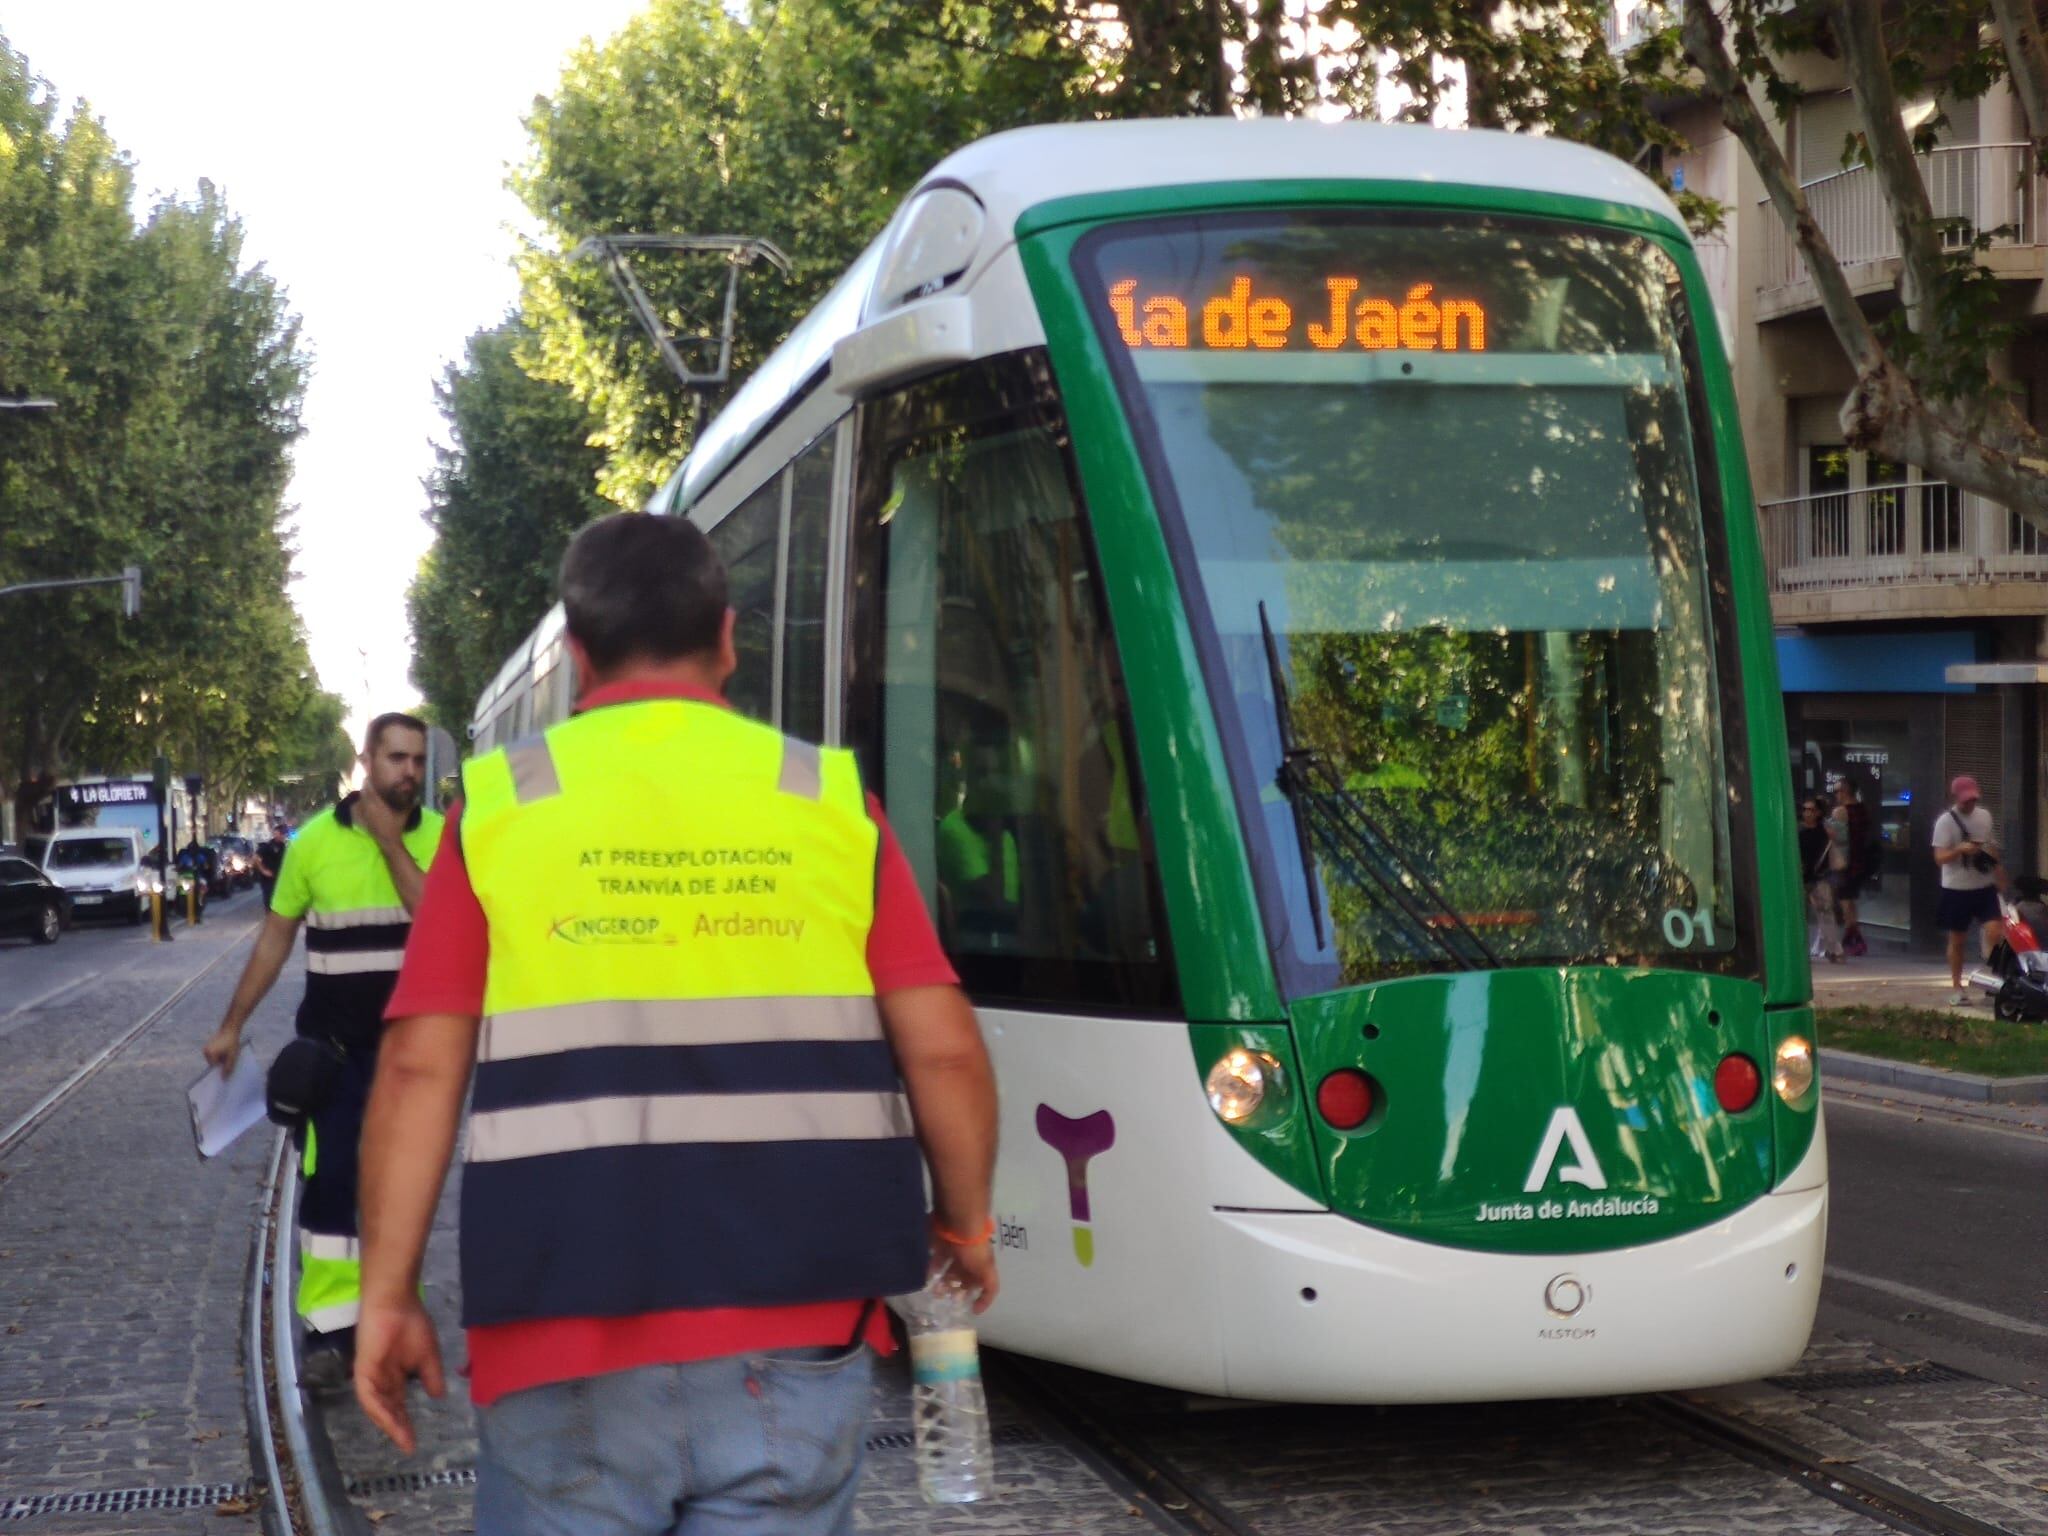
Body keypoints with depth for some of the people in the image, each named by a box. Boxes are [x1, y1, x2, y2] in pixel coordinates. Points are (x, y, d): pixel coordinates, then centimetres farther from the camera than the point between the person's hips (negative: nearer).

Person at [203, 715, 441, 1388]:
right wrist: (232, 1025, 5)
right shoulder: (315, 840, -4)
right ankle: (330, 1329, -3)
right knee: (328, 1179, -6)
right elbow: (276, 936, 4)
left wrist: (390, 839, -19)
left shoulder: (439, 837, -5)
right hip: (332, 1043, -1)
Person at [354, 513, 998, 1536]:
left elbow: (421, 1068, -2)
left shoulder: (499, 806, 3)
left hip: (568, 1328, 0)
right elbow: (944, 1050, 1)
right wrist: (965, 1227, 16)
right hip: (794, 1333, 1)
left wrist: (388, 1292, 4)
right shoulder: (828, 799, 5)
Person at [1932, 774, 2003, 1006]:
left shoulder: (1984, 816, 8)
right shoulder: (1945, 821, -8)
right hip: (1956, 889, -3)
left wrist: (1999, 880, 17)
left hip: (1984, 886, 3)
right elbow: (1940, 857, -12)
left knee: (1995, 931, -14)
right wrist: (1960, 850, -29)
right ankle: (1957, 988, 17)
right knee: (1956, 940, 6)